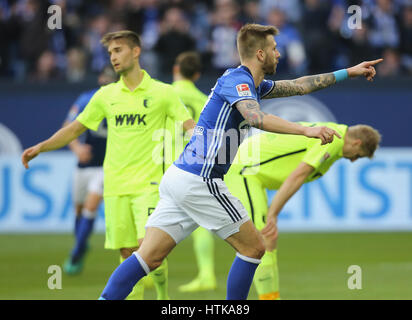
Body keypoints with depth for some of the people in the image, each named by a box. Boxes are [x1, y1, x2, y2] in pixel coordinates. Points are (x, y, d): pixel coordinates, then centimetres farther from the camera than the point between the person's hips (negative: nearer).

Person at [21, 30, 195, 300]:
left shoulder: (162, 92, 0)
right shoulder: (107, 95, 11)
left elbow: (191, 126, -4)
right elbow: (75, 129, 18)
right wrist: (41, 147, 8)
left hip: (148, 184, -4)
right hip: (115, 185, 4)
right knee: (127, 252, 2)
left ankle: (164, 294, 6)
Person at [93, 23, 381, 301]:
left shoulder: (252, 84, 19)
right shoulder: (236, 80, -10)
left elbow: (298, 86, 31)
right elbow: (256, 117, -30)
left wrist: (348, 73, 33)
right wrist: (306, 130, -39)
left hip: (177, 177, 9)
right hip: (198, 182, -9)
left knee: (149, 258, 1)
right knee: (253, 248, 2)